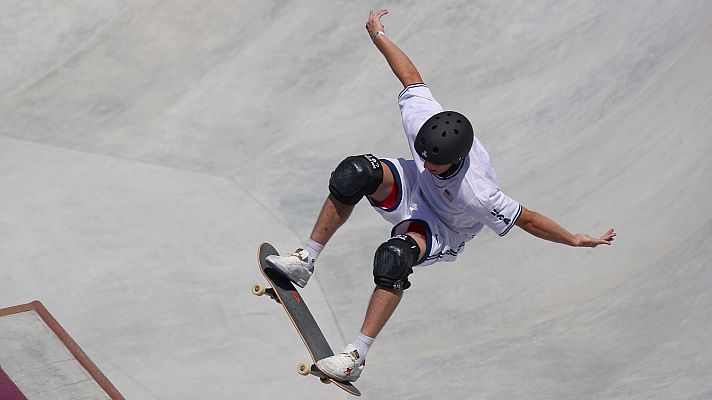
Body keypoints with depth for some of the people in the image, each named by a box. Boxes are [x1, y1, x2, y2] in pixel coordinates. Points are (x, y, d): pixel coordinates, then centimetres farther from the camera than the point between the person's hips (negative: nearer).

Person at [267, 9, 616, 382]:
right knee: (355, 172, -28)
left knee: (394, 256, -37)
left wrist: (575, 240, -20)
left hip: (443, 232, -4)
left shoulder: (477, 194, -39)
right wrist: (378, 34, -1)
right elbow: (410, 75, -11)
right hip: (411, 189, 5)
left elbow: (527, 219, -27)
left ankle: (357, 356, -28)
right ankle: (304, 262, -18)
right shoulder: (422, 118, -29)